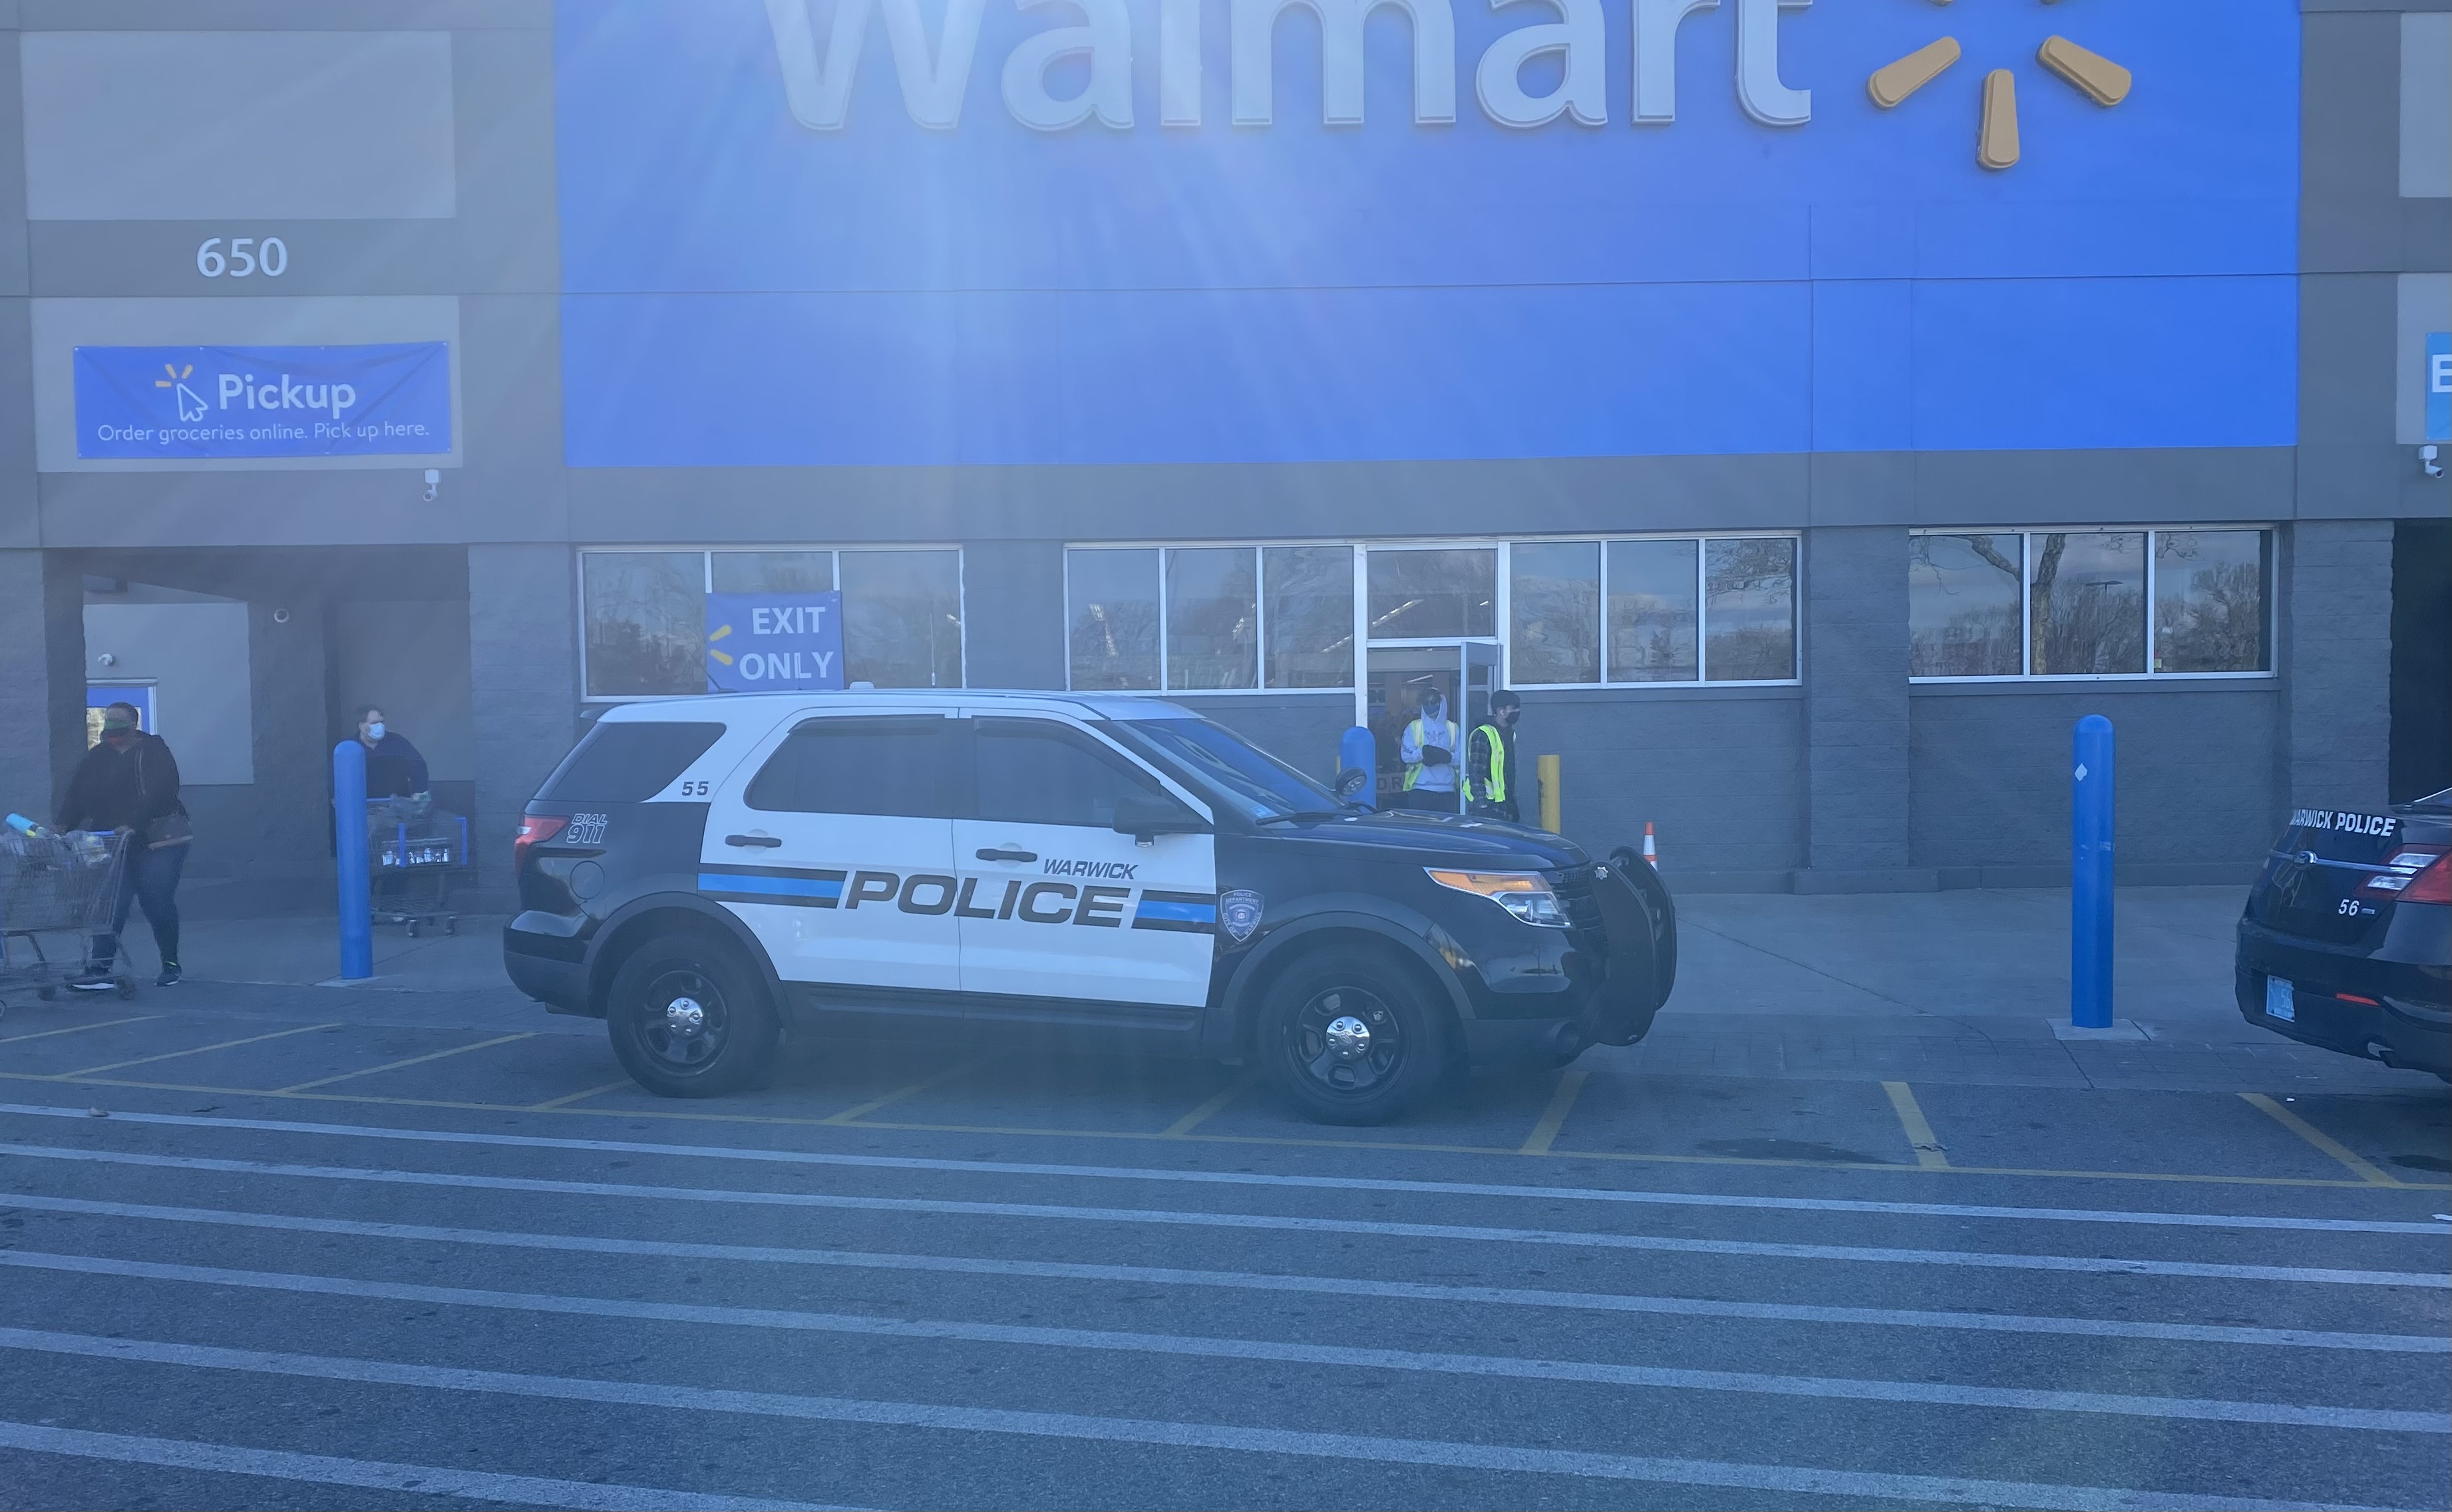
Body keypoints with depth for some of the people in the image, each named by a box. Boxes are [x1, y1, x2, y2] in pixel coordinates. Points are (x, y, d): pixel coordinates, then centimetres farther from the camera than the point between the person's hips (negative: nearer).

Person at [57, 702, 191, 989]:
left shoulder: (153, 751, -4)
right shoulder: (97, 757, 13)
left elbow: (160, 792, -18)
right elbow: (77, 793, 6)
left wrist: (133, 825, -29)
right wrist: (63, 826, -11)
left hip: (159, 840, -4)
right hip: (114, 845, 4)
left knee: (158, 902, -4)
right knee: (111, 905, -5)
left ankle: (171, 965, 11)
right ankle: (99, 968, -8)